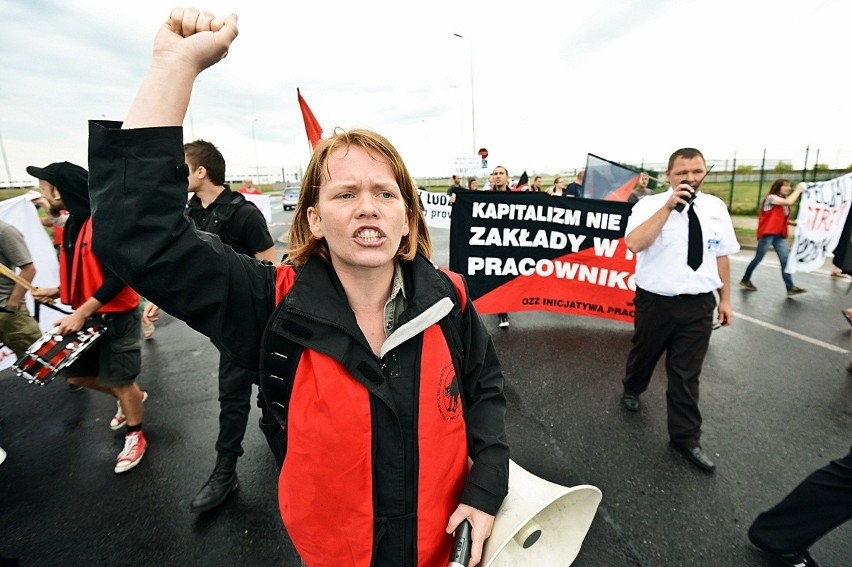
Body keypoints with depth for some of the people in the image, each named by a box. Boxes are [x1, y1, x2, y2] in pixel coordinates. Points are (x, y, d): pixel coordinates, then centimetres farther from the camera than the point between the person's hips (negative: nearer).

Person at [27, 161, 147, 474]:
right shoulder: (72, 224, 8)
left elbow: (119, 275, -24)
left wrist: (81, 312, -22)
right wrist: (58, 291, 8)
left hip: (116, 318, -9)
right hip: (86, 316, 9)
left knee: (120, 380, 4)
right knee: (76, 374, 17)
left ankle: (135, 436, 25)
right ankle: (132, 397, 41)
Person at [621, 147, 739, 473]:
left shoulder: (716, 208, 4)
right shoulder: (650, 205, -10)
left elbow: (721, 255, 10)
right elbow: (633, 243, -28)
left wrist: (725, 299, 10)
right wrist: (669, 206, -27)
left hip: (699, 304, 3)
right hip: (656, 301, -2)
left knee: (687, 374, 8)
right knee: (644, 355, 20)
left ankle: (685, 437, 24)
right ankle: (632, 390, 51)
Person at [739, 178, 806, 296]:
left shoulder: (783, 202, 19)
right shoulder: (771, 198, -6)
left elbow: (782, 220, 17)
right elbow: (789, 202, -22)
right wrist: (798, 190, -9)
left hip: (780, 235, 8)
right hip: (767, 234, -8)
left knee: (785, 260, -2)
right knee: (758, 258, -1)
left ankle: (790, 288, -5)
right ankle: (745, 280, 15)